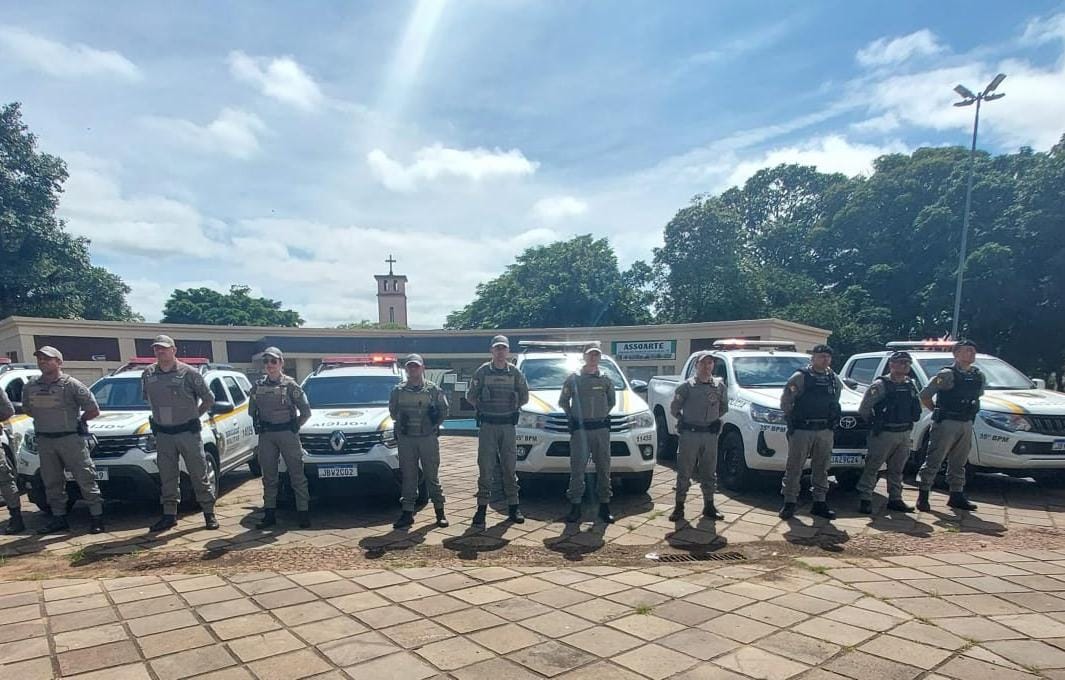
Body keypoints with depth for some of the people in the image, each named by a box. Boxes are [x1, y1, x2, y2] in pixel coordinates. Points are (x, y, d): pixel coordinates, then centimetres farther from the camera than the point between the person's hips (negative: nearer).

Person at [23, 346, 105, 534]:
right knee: (51, 482, 11)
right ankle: (59, 518, 20)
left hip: (71, 439, -5)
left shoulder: (72, 384, -8)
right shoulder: (31, 387, 8)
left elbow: (93, 410, -5)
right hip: (44, 440, 6)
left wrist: (77, 420, 3)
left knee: (85, 478, -3)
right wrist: (45, 419, 14)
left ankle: (96, 516, 1)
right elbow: (27, 409, 24)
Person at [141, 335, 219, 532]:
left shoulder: (189, 373, -9)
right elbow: (147, 398, 20)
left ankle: (209, 513, 8)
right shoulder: (148, 374, 3)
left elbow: (209, 399, -1)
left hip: (188, 432, -4)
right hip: (162, 433, 4)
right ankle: (169, 515, 20)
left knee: (199, 474, 1)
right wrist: (161, 415, 15)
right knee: (167, 477, 10)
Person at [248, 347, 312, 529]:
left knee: (297, 474, -2)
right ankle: (269, 514, 16)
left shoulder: (290, 385, -3)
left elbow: (306, 411, 0)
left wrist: (295, 426, -1)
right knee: (268, 476, 8)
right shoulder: (258, 386, 8)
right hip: (266, 435, 4)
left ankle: (303, 512, 2)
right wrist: (259, 426, 9)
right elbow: (251, 411, 18)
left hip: (287, 434, -4)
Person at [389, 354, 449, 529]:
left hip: (428, 437, -1)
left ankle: (440, 512, 11)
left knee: (432, 476, 3)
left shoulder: (433, 389, 4)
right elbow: (392, 411, 15)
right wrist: (401, 420, 3)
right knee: (408, 477, 4)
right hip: (406, 438, 1)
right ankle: (407, 512, 10)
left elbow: (444, 410, 10)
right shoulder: (398, 390, 8)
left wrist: (436, 420, -2)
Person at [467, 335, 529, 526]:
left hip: (508, 425, 2)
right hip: (487, 425, -2)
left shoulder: (514, 372, 4)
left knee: (509, 466, 7)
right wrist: (483, 409, 5)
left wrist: (511, 408, 8)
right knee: (485, 467, -2)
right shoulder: (482, 371, -1)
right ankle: (482, 507, 3)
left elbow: (524, 397, 13)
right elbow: (471, 396, 6)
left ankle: (513, 506, 15)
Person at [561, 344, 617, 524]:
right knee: (577, 469, -1)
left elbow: (612, 400, 21)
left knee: (604, 468, 6)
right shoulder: (573, 378, 2)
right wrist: (573, 416, 2)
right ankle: (575, 506, 5)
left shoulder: (606, 379, 8)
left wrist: (604, 414, 9)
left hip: (601, 429, 2)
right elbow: (563, 401, 9)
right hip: (579, 429, -2)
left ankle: (604, 505, 14)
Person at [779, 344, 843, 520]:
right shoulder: (800, 377, -7)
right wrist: (792, 417, -5)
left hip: (825, 431, 5)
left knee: (821, 468, 11)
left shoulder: (834, 379, 10)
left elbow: (835, 402, 21)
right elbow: (785, 400, -4)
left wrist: (833, 419, 12)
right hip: (801, 430, -5)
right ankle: (789, 503, 5)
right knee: (794, 467, -1)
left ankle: (819, 503, 20)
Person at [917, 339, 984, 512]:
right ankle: (923, 495, 0)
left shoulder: (978, 376, 11)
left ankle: (956, 496, 22)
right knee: (934, 461, -4)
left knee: (959, 463, 13)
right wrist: (938, 411, -2)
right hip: (946, 423, -7)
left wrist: (971, 411, 16)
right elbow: (924, 395, -9)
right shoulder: (947, 374, -10)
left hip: (967, 424, 7)